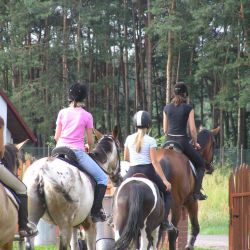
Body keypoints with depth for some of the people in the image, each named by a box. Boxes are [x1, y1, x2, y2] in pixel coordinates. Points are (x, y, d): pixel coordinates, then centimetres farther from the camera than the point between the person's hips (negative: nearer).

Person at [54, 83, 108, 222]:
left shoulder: (62, 113, 8)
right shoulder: (87, 116, 0)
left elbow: (56, 137, 10)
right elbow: (91, 141, 4)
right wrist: (89, 148, 25)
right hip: (77, 152, -4)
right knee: (102, 178, 3)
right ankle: (96, 211, -7)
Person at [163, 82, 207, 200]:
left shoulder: (167, 108, 6)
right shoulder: (188, 108, -6)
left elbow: (165, 129, 10)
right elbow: (192, 129, -6)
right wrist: (195, 143, 8)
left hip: (169, 141, 4)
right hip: (182, 141, -4)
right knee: (200, 165, 12)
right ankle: (196, 191, -1)